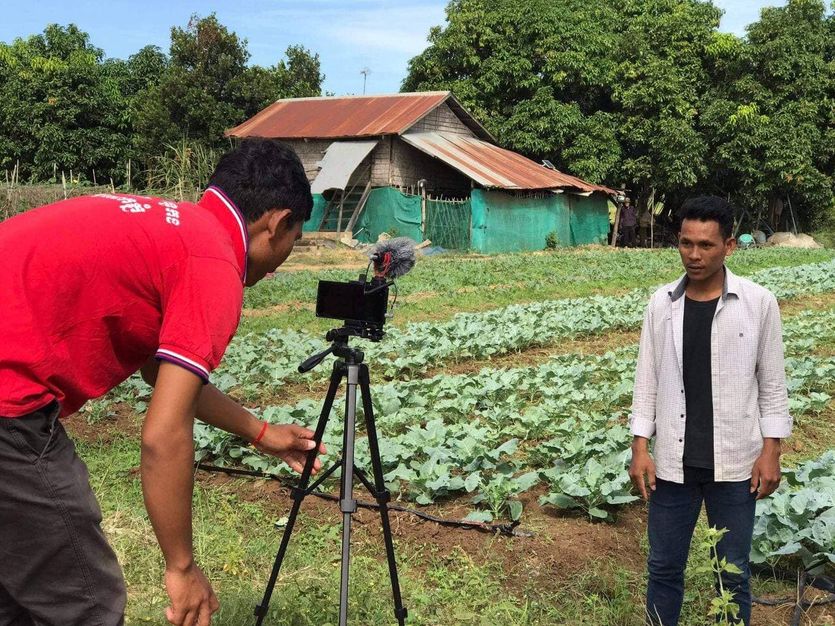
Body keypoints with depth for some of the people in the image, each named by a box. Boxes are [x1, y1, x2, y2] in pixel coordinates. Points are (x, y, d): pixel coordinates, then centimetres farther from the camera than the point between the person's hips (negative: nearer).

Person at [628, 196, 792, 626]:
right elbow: (647, 381, 4)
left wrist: (771, 450, -4)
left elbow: (772, 384, 0)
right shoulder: (662, 303, -1)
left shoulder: (758, 303, -6)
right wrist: (640, 448, -1)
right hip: (673, 461, 2)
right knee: (663, 567, 13)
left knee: (734, 572, 12)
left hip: (735, 461, -1)